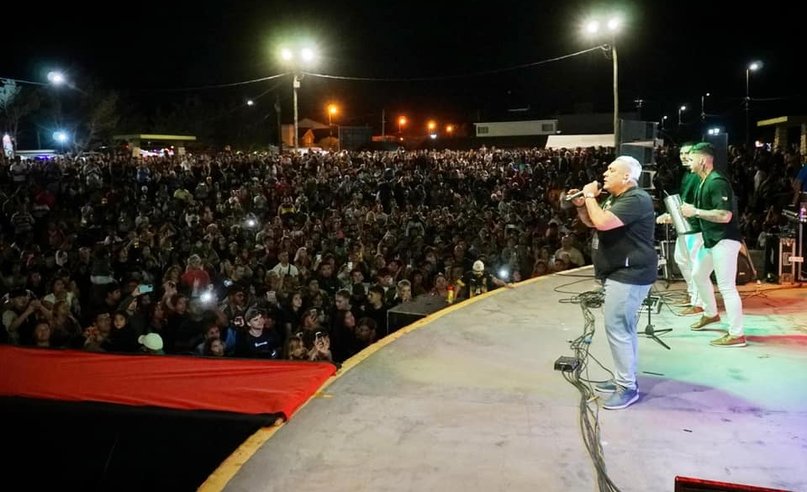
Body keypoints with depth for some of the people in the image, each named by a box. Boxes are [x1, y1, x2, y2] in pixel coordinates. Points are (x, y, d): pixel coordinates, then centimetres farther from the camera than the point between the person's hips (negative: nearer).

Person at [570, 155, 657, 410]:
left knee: (616, 328, -10)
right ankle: (625, 378, 26)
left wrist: (590, 196, -16)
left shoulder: (636, 199, -19)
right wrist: (581, 205, 4)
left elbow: (603, 222, -31)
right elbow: (591, 222, 22)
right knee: (623, 328, 16)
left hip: (629, 274, -11)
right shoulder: (616, 198, 15)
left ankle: (628, 388, -2)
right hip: (620, 273, 11)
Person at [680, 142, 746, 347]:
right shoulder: (704, 182, 13)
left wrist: (695, 211, -22)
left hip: (724, 240, -11)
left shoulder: (717, 182, -19)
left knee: (726, 286, -9)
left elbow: (724, 215, -27)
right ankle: (711, 314, 41)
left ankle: (736, 335, -3)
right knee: (698, 274, 24)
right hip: (712, 240, 11)